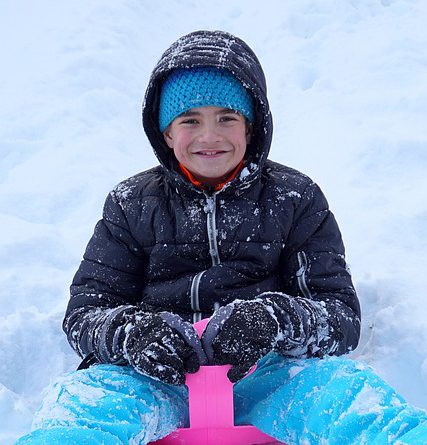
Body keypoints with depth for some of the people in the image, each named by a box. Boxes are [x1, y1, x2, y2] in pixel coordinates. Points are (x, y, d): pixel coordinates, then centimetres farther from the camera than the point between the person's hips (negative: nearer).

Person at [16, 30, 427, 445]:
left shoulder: (295, 198, 9)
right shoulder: (131, 204, 12)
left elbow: (342, 315, 3)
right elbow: (85, 310, 8)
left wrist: (276, 319, -21)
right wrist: (130, 332, -18)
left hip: (265, 374, 0)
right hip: (157, 380, 1)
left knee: (345, 384, -32)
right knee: (81, 400, -32)